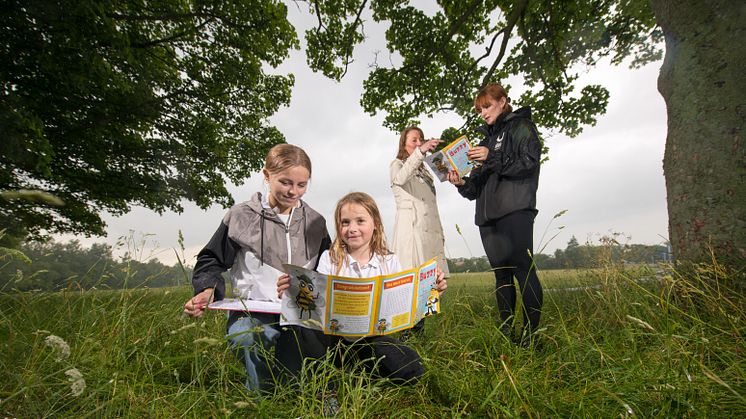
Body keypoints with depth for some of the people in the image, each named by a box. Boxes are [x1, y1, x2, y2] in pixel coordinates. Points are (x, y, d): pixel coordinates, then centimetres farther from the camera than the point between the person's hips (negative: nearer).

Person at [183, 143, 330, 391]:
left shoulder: (315, 222, 10)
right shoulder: (241, 216, 1)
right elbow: (212, 260, 10)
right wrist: (207, 290, -9)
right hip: (252, 312, -1)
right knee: (250, 336, -36)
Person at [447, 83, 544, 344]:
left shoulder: (521, 127, 10)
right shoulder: (486, 140, 28)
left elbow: (529, 162, -7)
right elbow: (476, 187, 21)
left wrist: (492, 158, -14)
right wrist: (462, 183, 0)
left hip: (515, 210, -7)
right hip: (488, 215, 7)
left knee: (522, 269, -13)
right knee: (502, 274, 6)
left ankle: (532, 333, -8)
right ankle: (506, 333, 10)